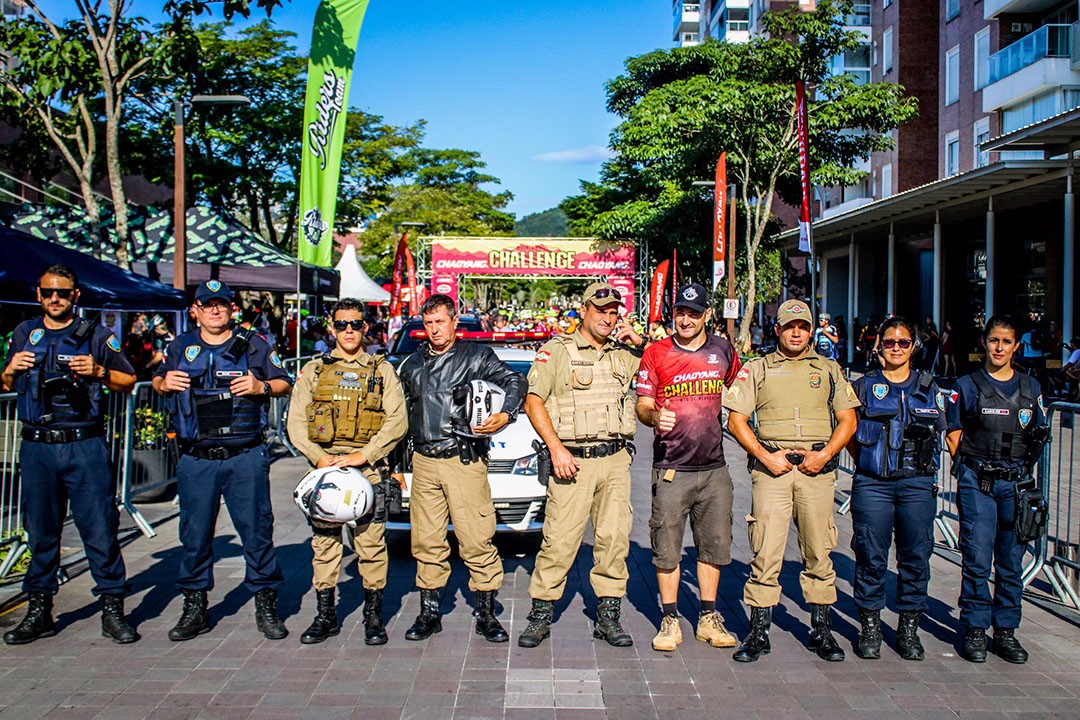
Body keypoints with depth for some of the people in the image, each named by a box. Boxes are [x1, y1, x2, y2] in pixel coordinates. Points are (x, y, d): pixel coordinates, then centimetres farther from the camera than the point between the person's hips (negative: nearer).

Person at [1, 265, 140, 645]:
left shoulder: (95, 336, 5)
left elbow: (129, 382, 7)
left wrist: (98, 371, -11)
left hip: (85, 446, -3)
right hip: (37, 447, 3)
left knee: (100, 528, -3)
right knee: (40, 531, 10)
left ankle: (112, 610, 6)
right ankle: (39, 611, 22)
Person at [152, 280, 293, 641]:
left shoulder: (254, 345, 5)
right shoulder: (180, 348, 10)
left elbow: (285, 384, 9)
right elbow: (158, 381, 23)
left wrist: (262, 386, -11)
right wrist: (163, 384, 0)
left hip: (246, 458, -2)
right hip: (195, 460, 2)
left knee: (257, 530, 2)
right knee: (194, 535, 9)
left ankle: (266, 605, 15)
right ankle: (194, 608, 24)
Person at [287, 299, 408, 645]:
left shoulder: (382, 370, 9)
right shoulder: (314, 370, 13)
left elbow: (398, 420, -1)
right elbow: (295, 422, 7)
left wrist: (363, 455, -12)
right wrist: (319, 457, -9)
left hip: (368, 469, -2)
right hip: (324, 467, 2)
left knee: (371, 544, 0)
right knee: (324, 544, 6)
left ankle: (373, 615, 12)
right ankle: (325, 614, 19)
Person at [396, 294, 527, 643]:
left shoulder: (477, 356, 5)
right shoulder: (412, 365, 18)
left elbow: (515, 382, 3)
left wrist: (505, 415, -14)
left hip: (465, 460, -4)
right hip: (423, 461, 4)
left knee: (477, 540, -3)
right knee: (426, 542, 8)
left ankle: (486, 614, 8)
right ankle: (429, 612, 20)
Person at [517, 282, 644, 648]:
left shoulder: (624, 355, 16)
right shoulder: (557, 351, 3)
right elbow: (533, 402, -2)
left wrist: (641, 343, 7)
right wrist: (556, 449, -12)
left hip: (616, 460, 4)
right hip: (573, 460, -4)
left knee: (615, 539, 5)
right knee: (559, 540, -5)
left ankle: (609, 617, 18)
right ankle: (540, 615, 10)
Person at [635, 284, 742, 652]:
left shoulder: (723, 350, 7)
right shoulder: (655, 353, -1)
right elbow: (642, 404, -4)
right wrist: (654, 417, -24)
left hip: (714, 468, 3)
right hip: (670, 469, -3)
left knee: (714, 545, 10)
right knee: (667, 547, 2)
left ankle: (708, 619, 25)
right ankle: (670, 620, 16)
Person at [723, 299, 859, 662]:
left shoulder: (829, 369, 14)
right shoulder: (757, 369, 9)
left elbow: (847, 419, 12)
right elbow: (736, 419, 5)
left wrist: (825, 454, -4)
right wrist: (765, 455, -7)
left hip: (817, 469, 2)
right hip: (771, 468, -1)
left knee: (819, 553, 7)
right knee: (765, 553, -2)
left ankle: (821, 630, 21)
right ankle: (758, 632, 7)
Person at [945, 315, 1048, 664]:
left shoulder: (1031, 387, 10)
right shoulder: (967, 386, 1)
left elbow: (1037, 438, 16)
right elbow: (953, 436, 2)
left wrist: (1022, 471, 7)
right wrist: (973, 469, -4)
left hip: (1017, 482, 3)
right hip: (977, 482, -3)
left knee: (1012, 559, 8)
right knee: (977, 559, -1)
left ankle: (1006, 631, 19)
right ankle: (975, 629, 10)